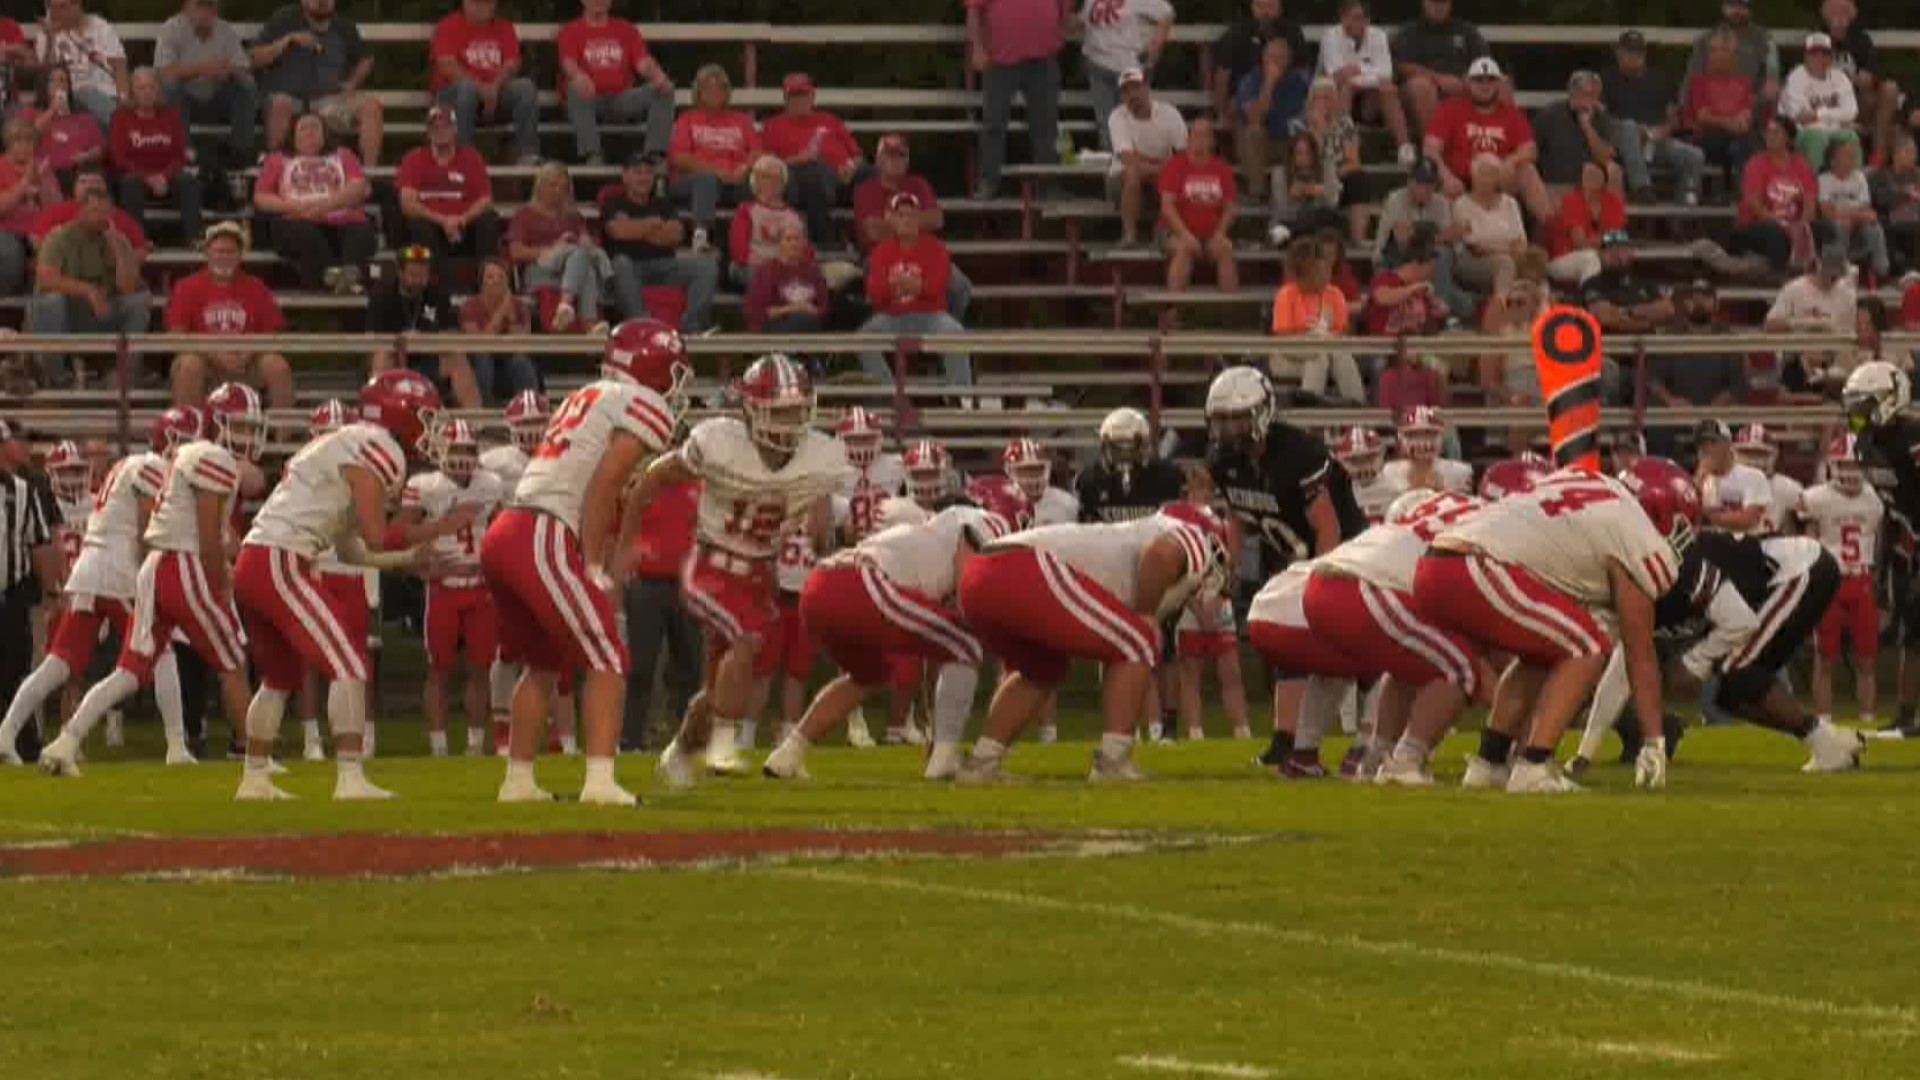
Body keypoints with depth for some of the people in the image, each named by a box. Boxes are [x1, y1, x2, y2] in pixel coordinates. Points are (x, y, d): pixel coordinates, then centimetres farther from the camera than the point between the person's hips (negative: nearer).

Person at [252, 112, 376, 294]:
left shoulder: (342, 156, 29)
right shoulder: (279, 160, 29)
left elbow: (360, 188, 11)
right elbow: (260, 198, 16)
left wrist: (326, 205, -8)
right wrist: (295, 207, -3)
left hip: (344, 222, 0)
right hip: (299, 222, 0)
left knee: (362, 232, -35)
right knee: (304, 234, -37)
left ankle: (352, 272, -63)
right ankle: (332, 272, -59)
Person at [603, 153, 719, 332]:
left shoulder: (663, 205, 23)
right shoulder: (614, 203, 12)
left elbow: (676, 234, 4)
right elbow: (619, 230, -10)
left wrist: (638, 230, -4)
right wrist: (654, 223, 1)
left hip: (664, 265, 4)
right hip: (632, 266, -4)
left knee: (707, 264, -17)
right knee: (621, 264, -40)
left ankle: (690, 323, -27)